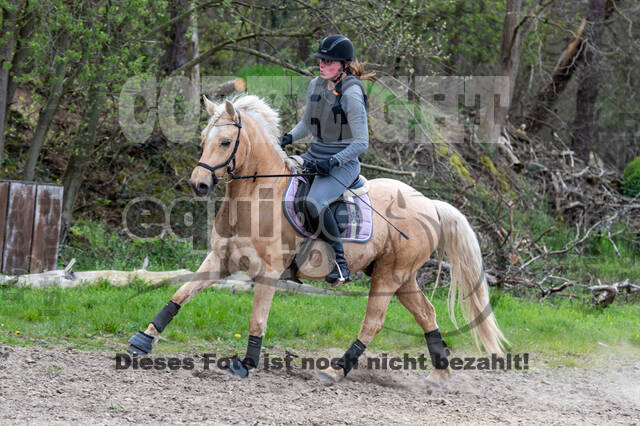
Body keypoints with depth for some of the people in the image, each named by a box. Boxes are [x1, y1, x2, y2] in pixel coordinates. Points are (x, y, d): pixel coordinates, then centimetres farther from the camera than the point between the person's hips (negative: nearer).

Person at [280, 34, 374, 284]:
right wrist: (289, 137, 2)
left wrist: (333, 162, -25)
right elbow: (307, 123, 21)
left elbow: (361, 143, -16)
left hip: (343, 162, -8)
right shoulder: (316, 85, 7)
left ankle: (341, 265, -22)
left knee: (314, 202, -33)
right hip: (314, 155, 8)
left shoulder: (351, 94, -16)